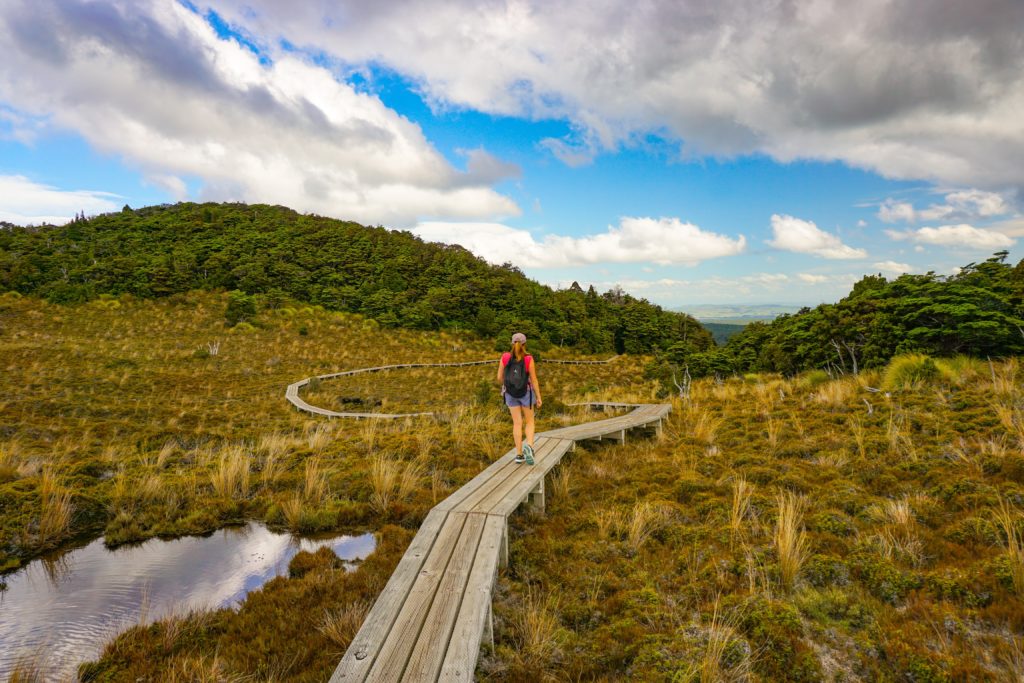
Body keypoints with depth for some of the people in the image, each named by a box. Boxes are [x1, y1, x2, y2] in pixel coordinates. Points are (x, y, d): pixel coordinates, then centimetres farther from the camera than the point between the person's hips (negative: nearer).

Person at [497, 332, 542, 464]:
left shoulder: (505, 357, -9)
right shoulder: (529, 359, -15)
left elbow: (500, 377, -2)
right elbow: (534, 380, -12)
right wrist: (539, 397, -2)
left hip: (511, 394, 2)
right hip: (526, 393, -2)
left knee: (517, 423, 11)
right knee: (529, 422, 13)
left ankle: (519, 454, 9)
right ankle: (528, 447, -11)